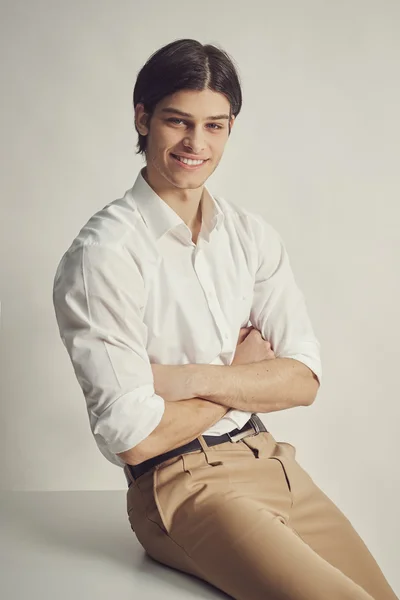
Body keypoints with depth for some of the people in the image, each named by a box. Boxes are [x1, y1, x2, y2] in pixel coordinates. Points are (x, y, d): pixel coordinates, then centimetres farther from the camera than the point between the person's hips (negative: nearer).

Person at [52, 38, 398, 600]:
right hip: (183, 485, -6)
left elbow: (303, 380, 1)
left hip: (272, 461, 6)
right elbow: (133, 439, -17)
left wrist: (190, 378, -14)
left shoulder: (253, 235, 7)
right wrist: (245, 371, -4)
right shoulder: (103, 254, -13)